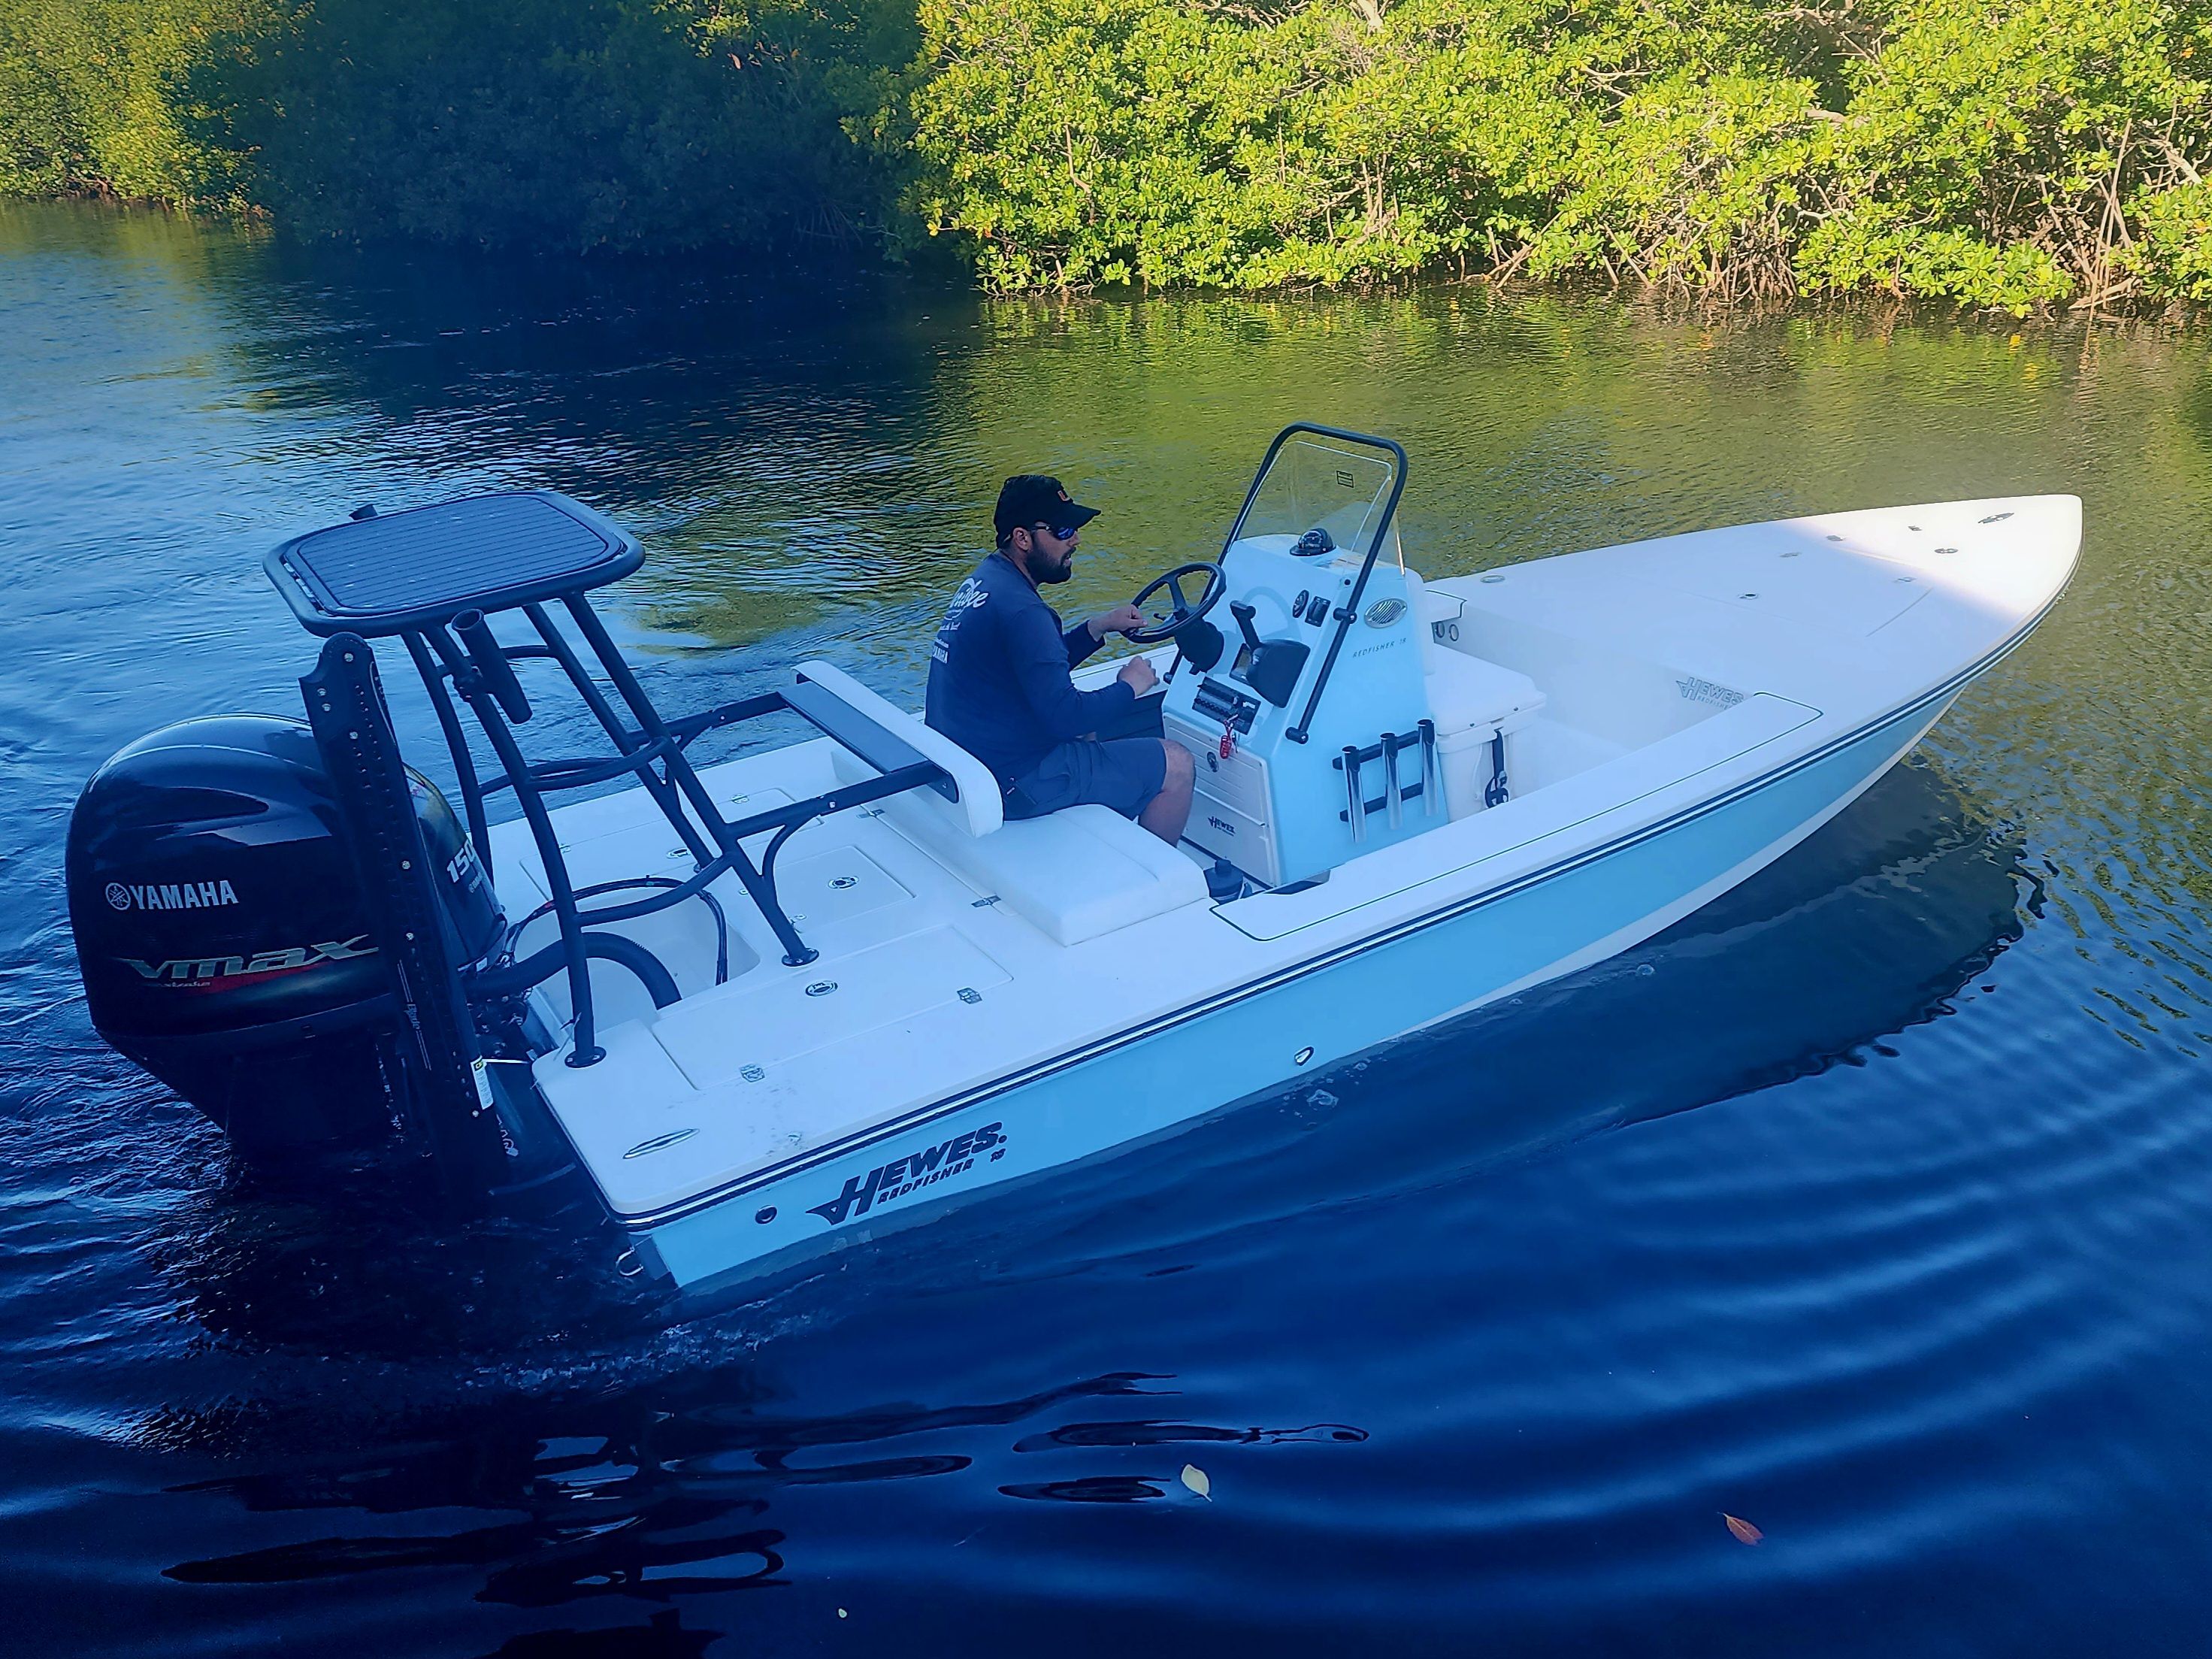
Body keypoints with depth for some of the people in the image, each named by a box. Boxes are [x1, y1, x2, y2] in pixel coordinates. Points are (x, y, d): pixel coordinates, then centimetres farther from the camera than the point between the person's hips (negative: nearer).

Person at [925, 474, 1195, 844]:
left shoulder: (984, 580, 9)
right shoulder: (1019, 610, -24)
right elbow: (1064, 715, -26)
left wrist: (1099, 626, 11)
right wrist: (1130, 687, -10)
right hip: (1011, 783, -11)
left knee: (1087, 729, 36)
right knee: (1177, 765, -2)